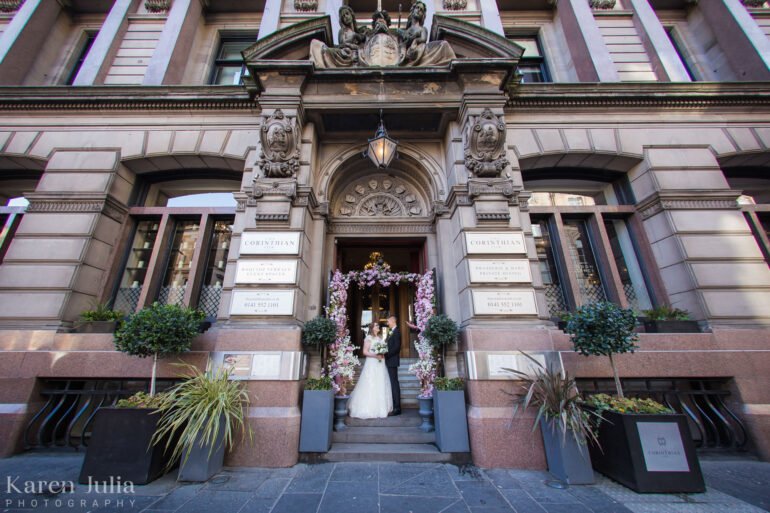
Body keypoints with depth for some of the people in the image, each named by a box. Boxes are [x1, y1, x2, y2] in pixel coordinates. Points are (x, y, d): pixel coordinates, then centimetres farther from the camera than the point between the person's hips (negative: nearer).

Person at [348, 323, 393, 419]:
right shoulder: (368, 338, -5)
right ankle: (370, 409, 2)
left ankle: (381, 408, 16)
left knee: (381, 386, 7)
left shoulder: (380, 338, 15)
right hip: (371, 364, -6)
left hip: (380, 364, 7)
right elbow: (365, 352, -10)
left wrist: (382, 354, -1)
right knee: (371, 386, -6)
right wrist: (375, 355, -19)